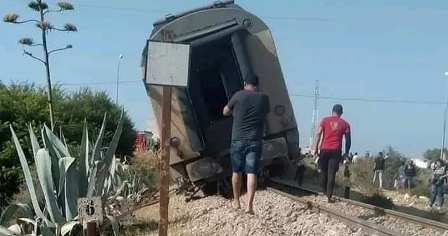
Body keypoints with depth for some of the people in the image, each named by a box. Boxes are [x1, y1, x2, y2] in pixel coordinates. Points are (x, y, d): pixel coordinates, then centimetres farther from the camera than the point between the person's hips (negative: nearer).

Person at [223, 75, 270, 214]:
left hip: (238, 140, 0)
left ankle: (236, 201, 26)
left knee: (237, 171, 14)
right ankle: (249, 204, -15)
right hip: (255, 141, 0)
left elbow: (225, 112, 11)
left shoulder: (238, 95, -2)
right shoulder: (264, 98, 3)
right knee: (252, 172, -4)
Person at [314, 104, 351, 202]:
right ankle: (329, 196, -5)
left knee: (323, 172, 15)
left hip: (324, 149, 0)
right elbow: (348, 140, 7)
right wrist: (346, 153, 14)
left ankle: (325, 193, 24)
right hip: (336, 150, 0)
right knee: (332, 174, -1)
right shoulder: (345, 124, 7)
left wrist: (316, 148, 2)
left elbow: (318, 134, -1)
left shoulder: (325, 120, 5)